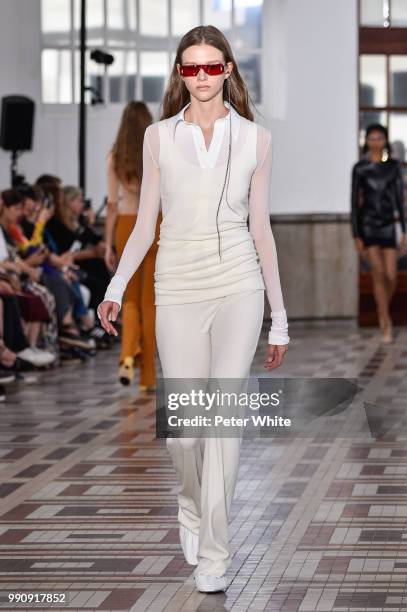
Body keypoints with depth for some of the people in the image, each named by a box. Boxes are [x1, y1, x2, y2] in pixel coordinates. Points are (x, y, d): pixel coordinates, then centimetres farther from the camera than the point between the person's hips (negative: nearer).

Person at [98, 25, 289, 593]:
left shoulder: (255, 138, 6)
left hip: (238, 288, -1)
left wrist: (280, 320, 8)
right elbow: (145, 224, 9)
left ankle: (213, 554, -3)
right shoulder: (159, 136, 8)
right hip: (178, 289, 1)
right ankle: (192, 508, 32)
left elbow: (262, 230, 8)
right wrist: (115, 288, -3)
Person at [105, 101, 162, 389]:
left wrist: (109, 245, 4)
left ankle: (129, 354, -10)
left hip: (126, 227, 1)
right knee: (149, 302, 6)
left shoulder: (115, 158, 0)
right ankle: (147, 376, 8)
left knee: (130, 299, 16)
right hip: (155, 227, -1)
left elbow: (112, 203, -1)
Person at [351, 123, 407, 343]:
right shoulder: (360, 168, 0)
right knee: (379, 273, -12)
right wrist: (356, 236, -4)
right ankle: (387, 324, -3)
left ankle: (382, 312, 27)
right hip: (367, 224, -2)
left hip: (388, 225, 2)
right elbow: (355, 201, 1)